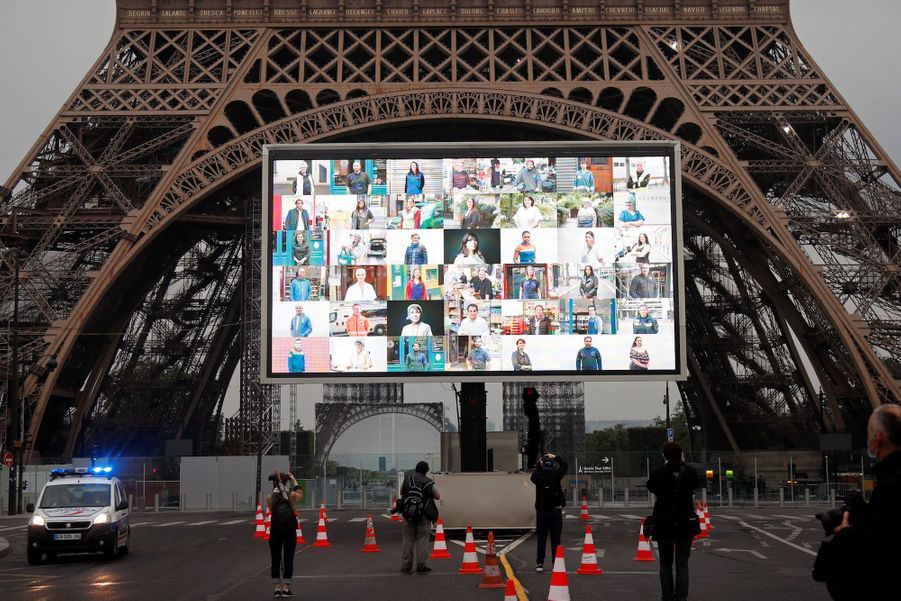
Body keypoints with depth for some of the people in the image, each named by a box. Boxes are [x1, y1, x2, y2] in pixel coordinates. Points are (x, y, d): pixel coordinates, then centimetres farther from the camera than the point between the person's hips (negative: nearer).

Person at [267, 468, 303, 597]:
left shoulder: (270, 498, -4)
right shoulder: (292, 496, -6)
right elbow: (300, 492, 16)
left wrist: (277, 477, 19)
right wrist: (294, 480, 29)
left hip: (275, 531, 2)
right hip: (289, 531, -2)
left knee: (275, 560, 9)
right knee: (288, 560, 4)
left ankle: (277, 588, 9)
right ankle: (286, 589, 3)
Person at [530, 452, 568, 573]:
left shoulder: (538, 477, -9)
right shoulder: (556, 475, -12)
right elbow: (565, 466, 5)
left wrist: (539, 464, 23)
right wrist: (556, 457, 10)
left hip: (541, 512, 2)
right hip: (556, 510, -2)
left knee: (541, 539, 8)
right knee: (555, 539, 2)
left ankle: (539, 564, 10)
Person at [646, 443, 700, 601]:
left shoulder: (659, 473, -9)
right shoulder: (689, 471, -5)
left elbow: (650, 487, 10)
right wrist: (683, 464, 15)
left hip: (663, 523, -1)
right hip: (686, 523, 1)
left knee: (665, 564, 11)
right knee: (682, 565, 5)